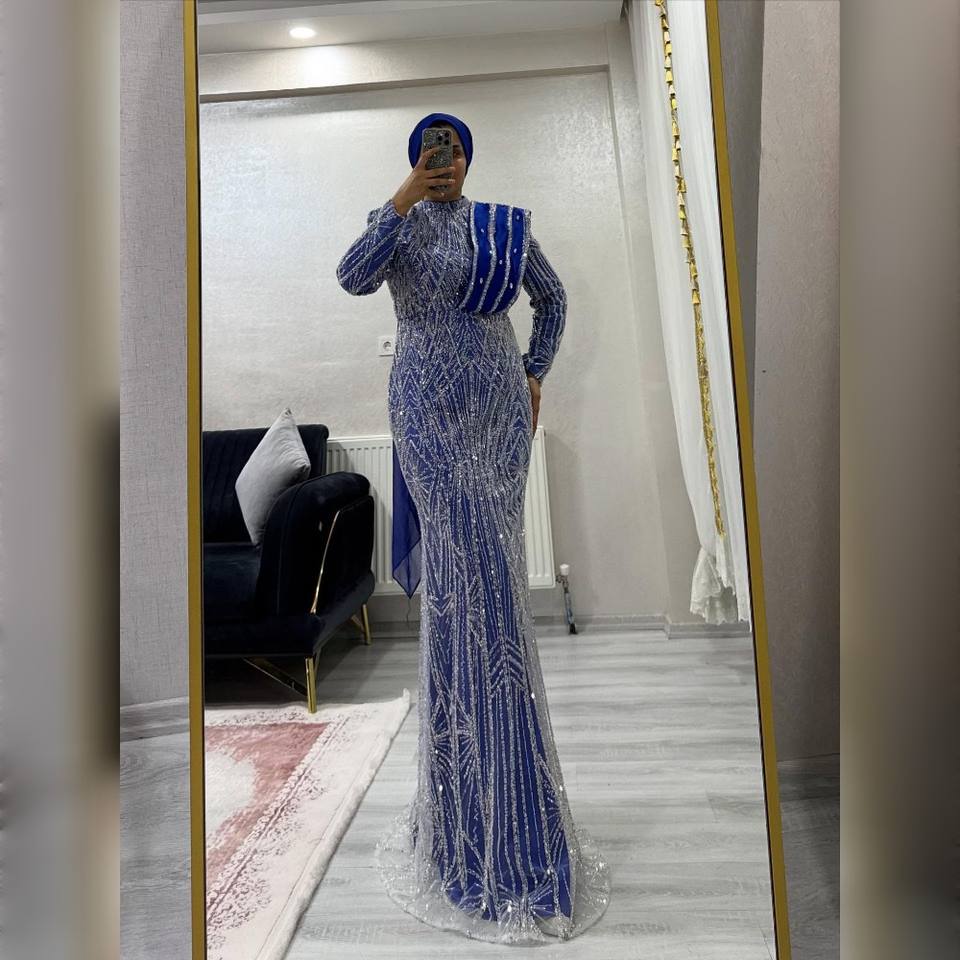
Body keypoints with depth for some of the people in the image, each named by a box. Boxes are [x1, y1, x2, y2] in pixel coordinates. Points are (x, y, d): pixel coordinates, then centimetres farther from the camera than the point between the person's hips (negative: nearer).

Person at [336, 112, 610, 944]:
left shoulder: (504, 224, 16)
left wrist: (535, 377, 13)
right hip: (430, 408, -3)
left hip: (500, 405, 4)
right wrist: (403, 202, -13)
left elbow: (553, 295, 22)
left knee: (477, 564, 5)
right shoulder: (394, 220, 9)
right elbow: (354, 280, -11)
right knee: (478, 566, -13)